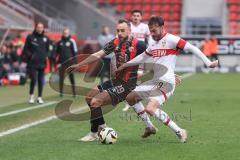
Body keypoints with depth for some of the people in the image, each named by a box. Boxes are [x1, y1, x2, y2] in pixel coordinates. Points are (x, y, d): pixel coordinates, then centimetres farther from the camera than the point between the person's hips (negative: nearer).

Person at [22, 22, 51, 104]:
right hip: (32, 63, -4)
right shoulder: (30, 37, -2)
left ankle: (40, 97, 15)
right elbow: (26, 49, -1)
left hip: (42, 63, 4)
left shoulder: (45, 38, 9)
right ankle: (31, 95, 10)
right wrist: (30, 55, -13)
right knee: (33, 79, -9)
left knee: (41, 81, 7)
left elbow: (48, 49, 18)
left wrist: (46, 56, 2)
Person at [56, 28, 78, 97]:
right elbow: (57, 52, 17)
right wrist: (57, 61, 8)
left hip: (70, 62, -3)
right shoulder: (59, 42, 9)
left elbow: (75, 52, 0)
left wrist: (75, 62, -5)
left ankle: (74, 92, 6)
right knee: (61, 77, 1)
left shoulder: (72, 41, 0)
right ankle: (61, 92, 7)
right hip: (62, 62, 3)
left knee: (71, 77, 2)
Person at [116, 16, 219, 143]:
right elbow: (142, 58, 31)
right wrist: (125, 65, 38)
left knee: (150, 108, -27)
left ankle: (180, 132, -17)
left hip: (166, 82, -9)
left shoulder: (171, 39, -11)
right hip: (155, 81, 9)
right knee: (130, 98, 14)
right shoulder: (153, 44, 14)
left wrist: (208, 63, -22)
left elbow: (192, 49, -15)